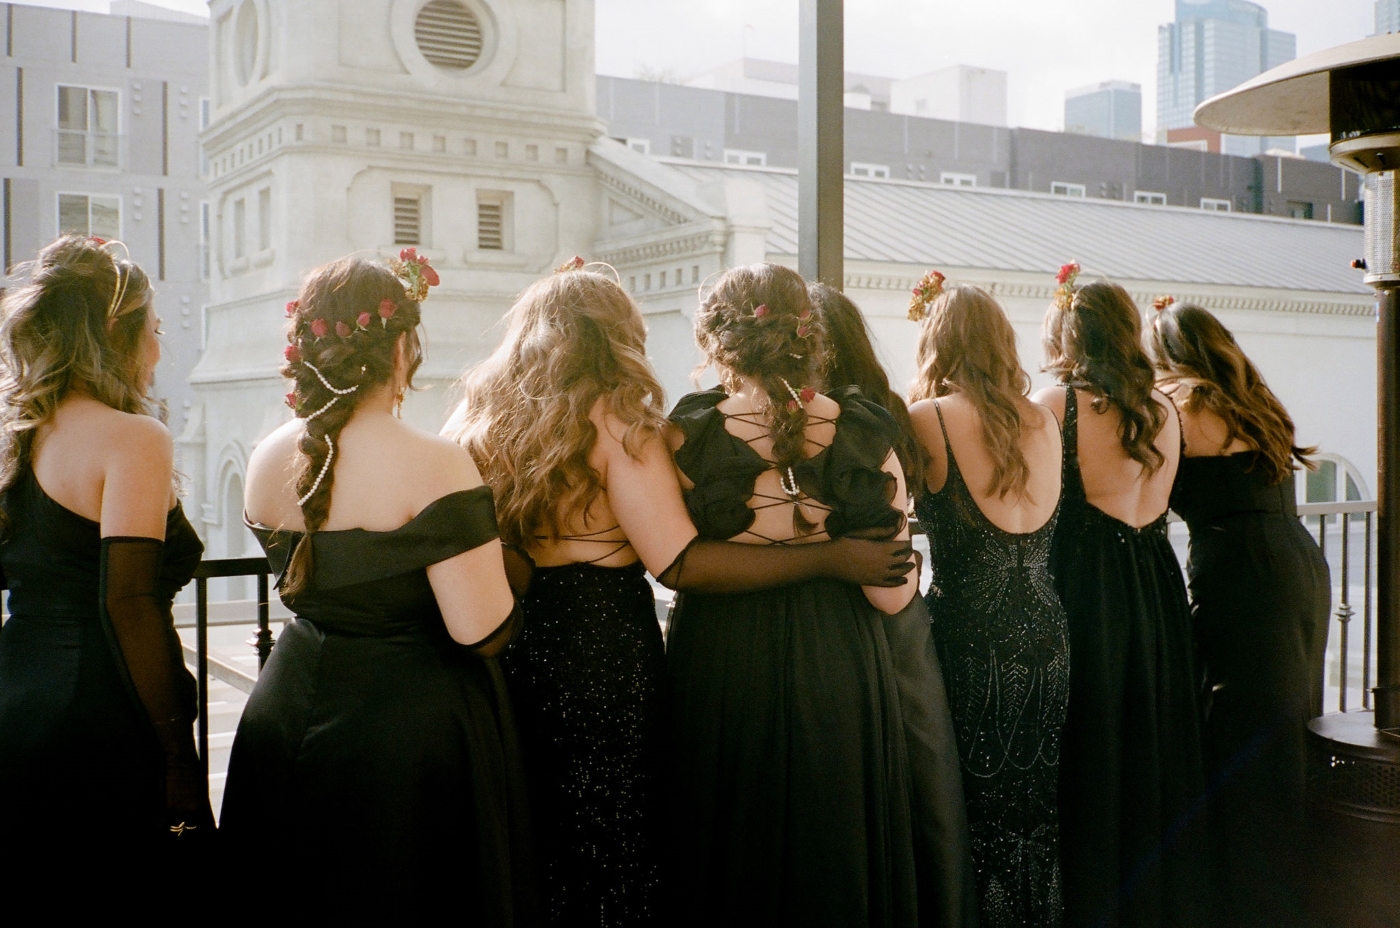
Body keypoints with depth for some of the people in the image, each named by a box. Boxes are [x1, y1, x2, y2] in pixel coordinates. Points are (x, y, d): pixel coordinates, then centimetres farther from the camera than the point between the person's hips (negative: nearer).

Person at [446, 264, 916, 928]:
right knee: (609, 847, 8)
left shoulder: (478, 414, 5)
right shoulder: (616, 418, -12)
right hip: (601, 650, -6)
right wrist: (831, 558, -17)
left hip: (507, 642, 6)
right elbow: (680, 563, -19)